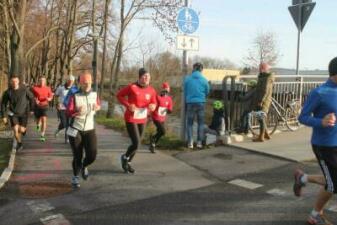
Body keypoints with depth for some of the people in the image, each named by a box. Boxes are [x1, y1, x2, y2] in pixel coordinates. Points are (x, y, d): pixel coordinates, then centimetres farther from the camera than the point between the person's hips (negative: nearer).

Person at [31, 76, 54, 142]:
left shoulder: (48, 88, -1)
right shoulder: (34, 88, -4)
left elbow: (51, 96, 10)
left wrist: (49, 99, -14)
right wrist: (35, 100, -18)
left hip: (44, 105, -1)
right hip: (37, 106, 1)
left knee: (44, 119, -15)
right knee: (38, 119, 14)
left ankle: (42, 135, -12)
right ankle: (38, 125, 55)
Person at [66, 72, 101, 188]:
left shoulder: (94, 94, 0)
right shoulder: (74, 96, -11)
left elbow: (99, 105, 19)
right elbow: (68, 112, -18)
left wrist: (97, 107, -5)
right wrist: (77, 112, -39)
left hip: (90, 130, 2)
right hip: (75, 130, -2)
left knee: (92, 154, -9)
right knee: (77, 156, 2)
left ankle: (84, 166, 26)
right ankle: (75, 177, 26)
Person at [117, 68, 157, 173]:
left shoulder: (151, 90, -1)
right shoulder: (132, 87, -16)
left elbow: (154, 103, 8)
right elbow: (119, 95, -5)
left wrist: (152, 106, -16)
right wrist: (128, 105, -17)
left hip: (142, 119, 6)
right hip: (131, 119, -6)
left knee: (137, 143, 15)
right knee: (136, 144, -11)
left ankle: (128, 162, 38)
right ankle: (125, 157, 20)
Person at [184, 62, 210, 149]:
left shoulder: (187, 79, -3)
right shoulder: (204, 79, -3)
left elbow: (185, 91, 8)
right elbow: (207, 92, 9)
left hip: (190, 103, 0)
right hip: (201, 103, 0)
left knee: (190, 123, 8)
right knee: (201, 123, 11)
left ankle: (190, 143, 3)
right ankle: (199, 142, 9)